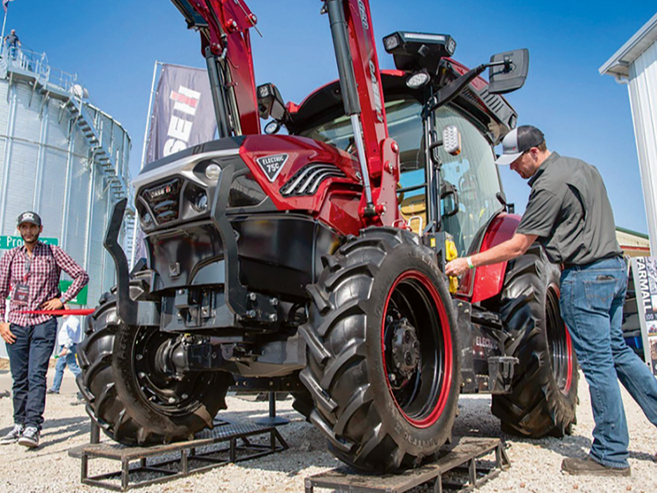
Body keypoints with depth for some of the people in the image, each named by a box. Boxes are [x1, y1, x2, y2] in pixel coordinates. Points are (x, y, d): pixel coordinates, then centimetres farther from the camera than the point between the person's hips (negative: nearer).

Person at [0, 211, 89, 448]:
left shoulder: (53, 252, 5)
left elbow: (81, 275, 4)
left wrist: (62, 299, -4)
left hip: (43, 323, -3)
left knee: (36, 376, -10)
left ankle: (32, 427, -11)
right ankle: (19, 424, 19)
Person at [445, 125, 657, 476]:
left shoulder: (549, 186, -16)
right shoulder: (583, 168, 14)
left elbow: (517, 247, -17)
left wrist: (468, 262, -13)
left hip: (585, 276, -10)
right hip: (614, 268, 10)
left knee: (597, 361, -2)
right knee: (615, 349, 17)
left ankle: (611, 456, 9)